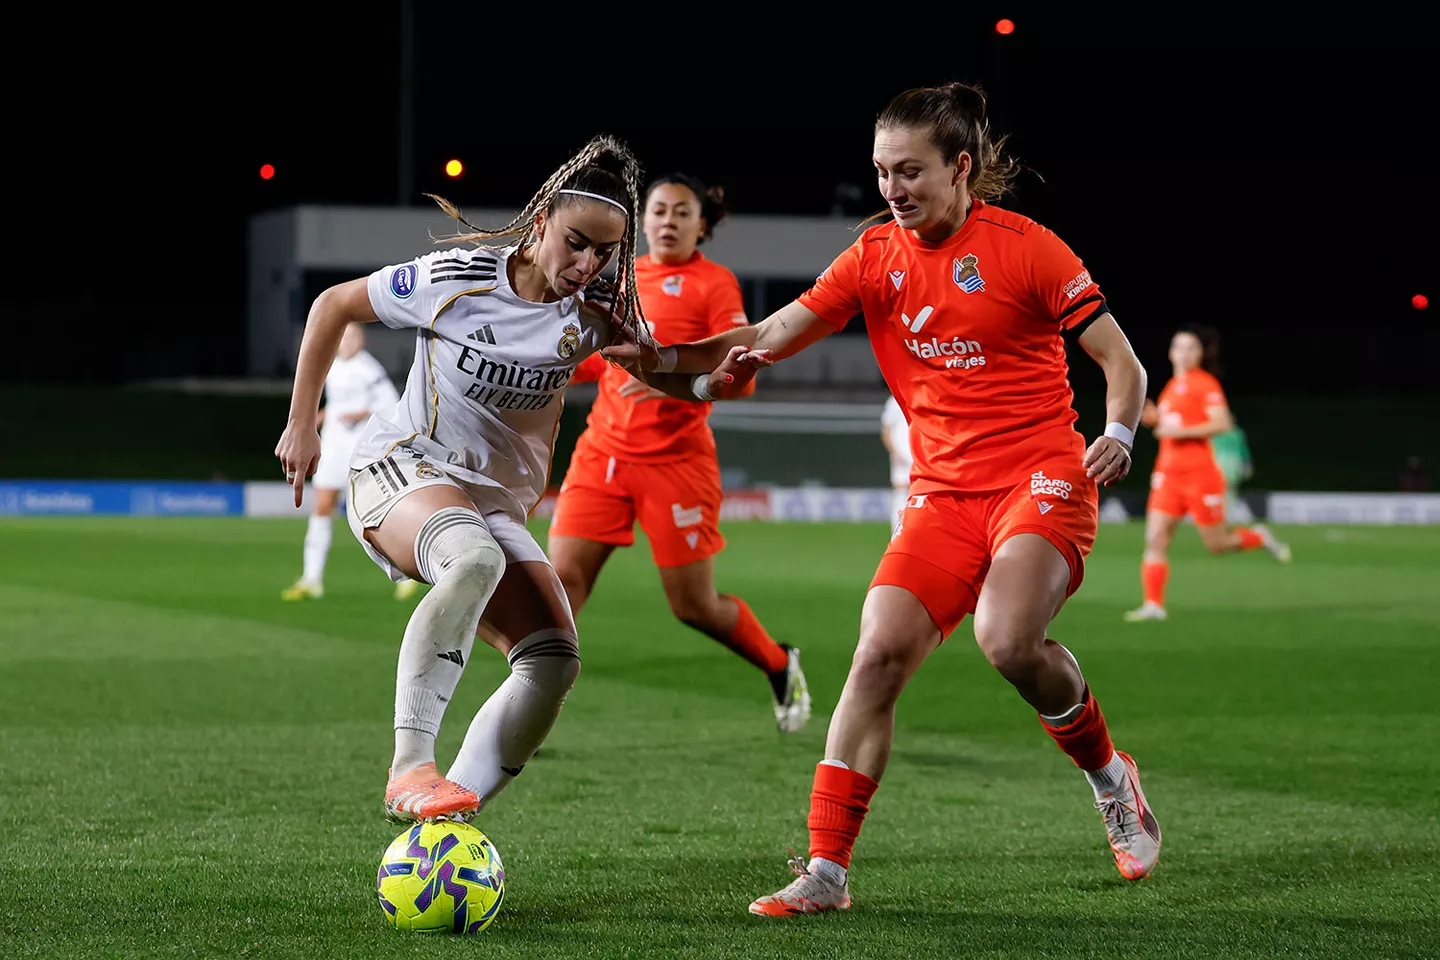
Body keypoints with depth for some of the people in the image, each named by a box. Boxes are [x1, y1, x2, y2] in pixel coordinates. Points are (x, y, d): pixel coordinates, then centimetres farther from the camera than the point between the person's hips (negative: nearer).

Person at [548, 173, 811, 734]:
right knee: (561, 578, -9)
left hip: (676, 461, -5)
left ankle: (781, 668, 30)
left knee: (695, 606, 3)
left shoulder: (713, 283, -4)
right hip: (603, 452, 5)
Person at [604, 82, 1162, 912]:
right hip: (944, 494, 5)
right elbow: (771, 337, 2)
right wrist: (667, 358, -13)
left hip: (1043, 481, -4)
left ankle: (1109, 773, 0)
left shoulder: (1024, 247, -6)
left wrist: (1118, 435, -23)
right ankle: (826, 869, -7)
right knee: (879, 655, -12)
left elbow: (1123, 363, -3)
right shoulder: (877, 257, 6)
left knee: (1007, 639, -29)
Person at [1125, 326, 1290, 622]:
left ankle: (1259, 537, 31)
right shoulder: (1173, 385, 14)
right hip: (1168, 473, 6)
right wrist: (1154, 418, 7)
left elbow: (1222, 423, -18)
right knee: (1155, 539, -8)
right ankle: (1154, 604, -10)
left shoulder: (1206, 384, -9)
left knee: (1217, 544, 3)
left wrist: (1181, 431, -22)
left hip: (1199, 473, -6)